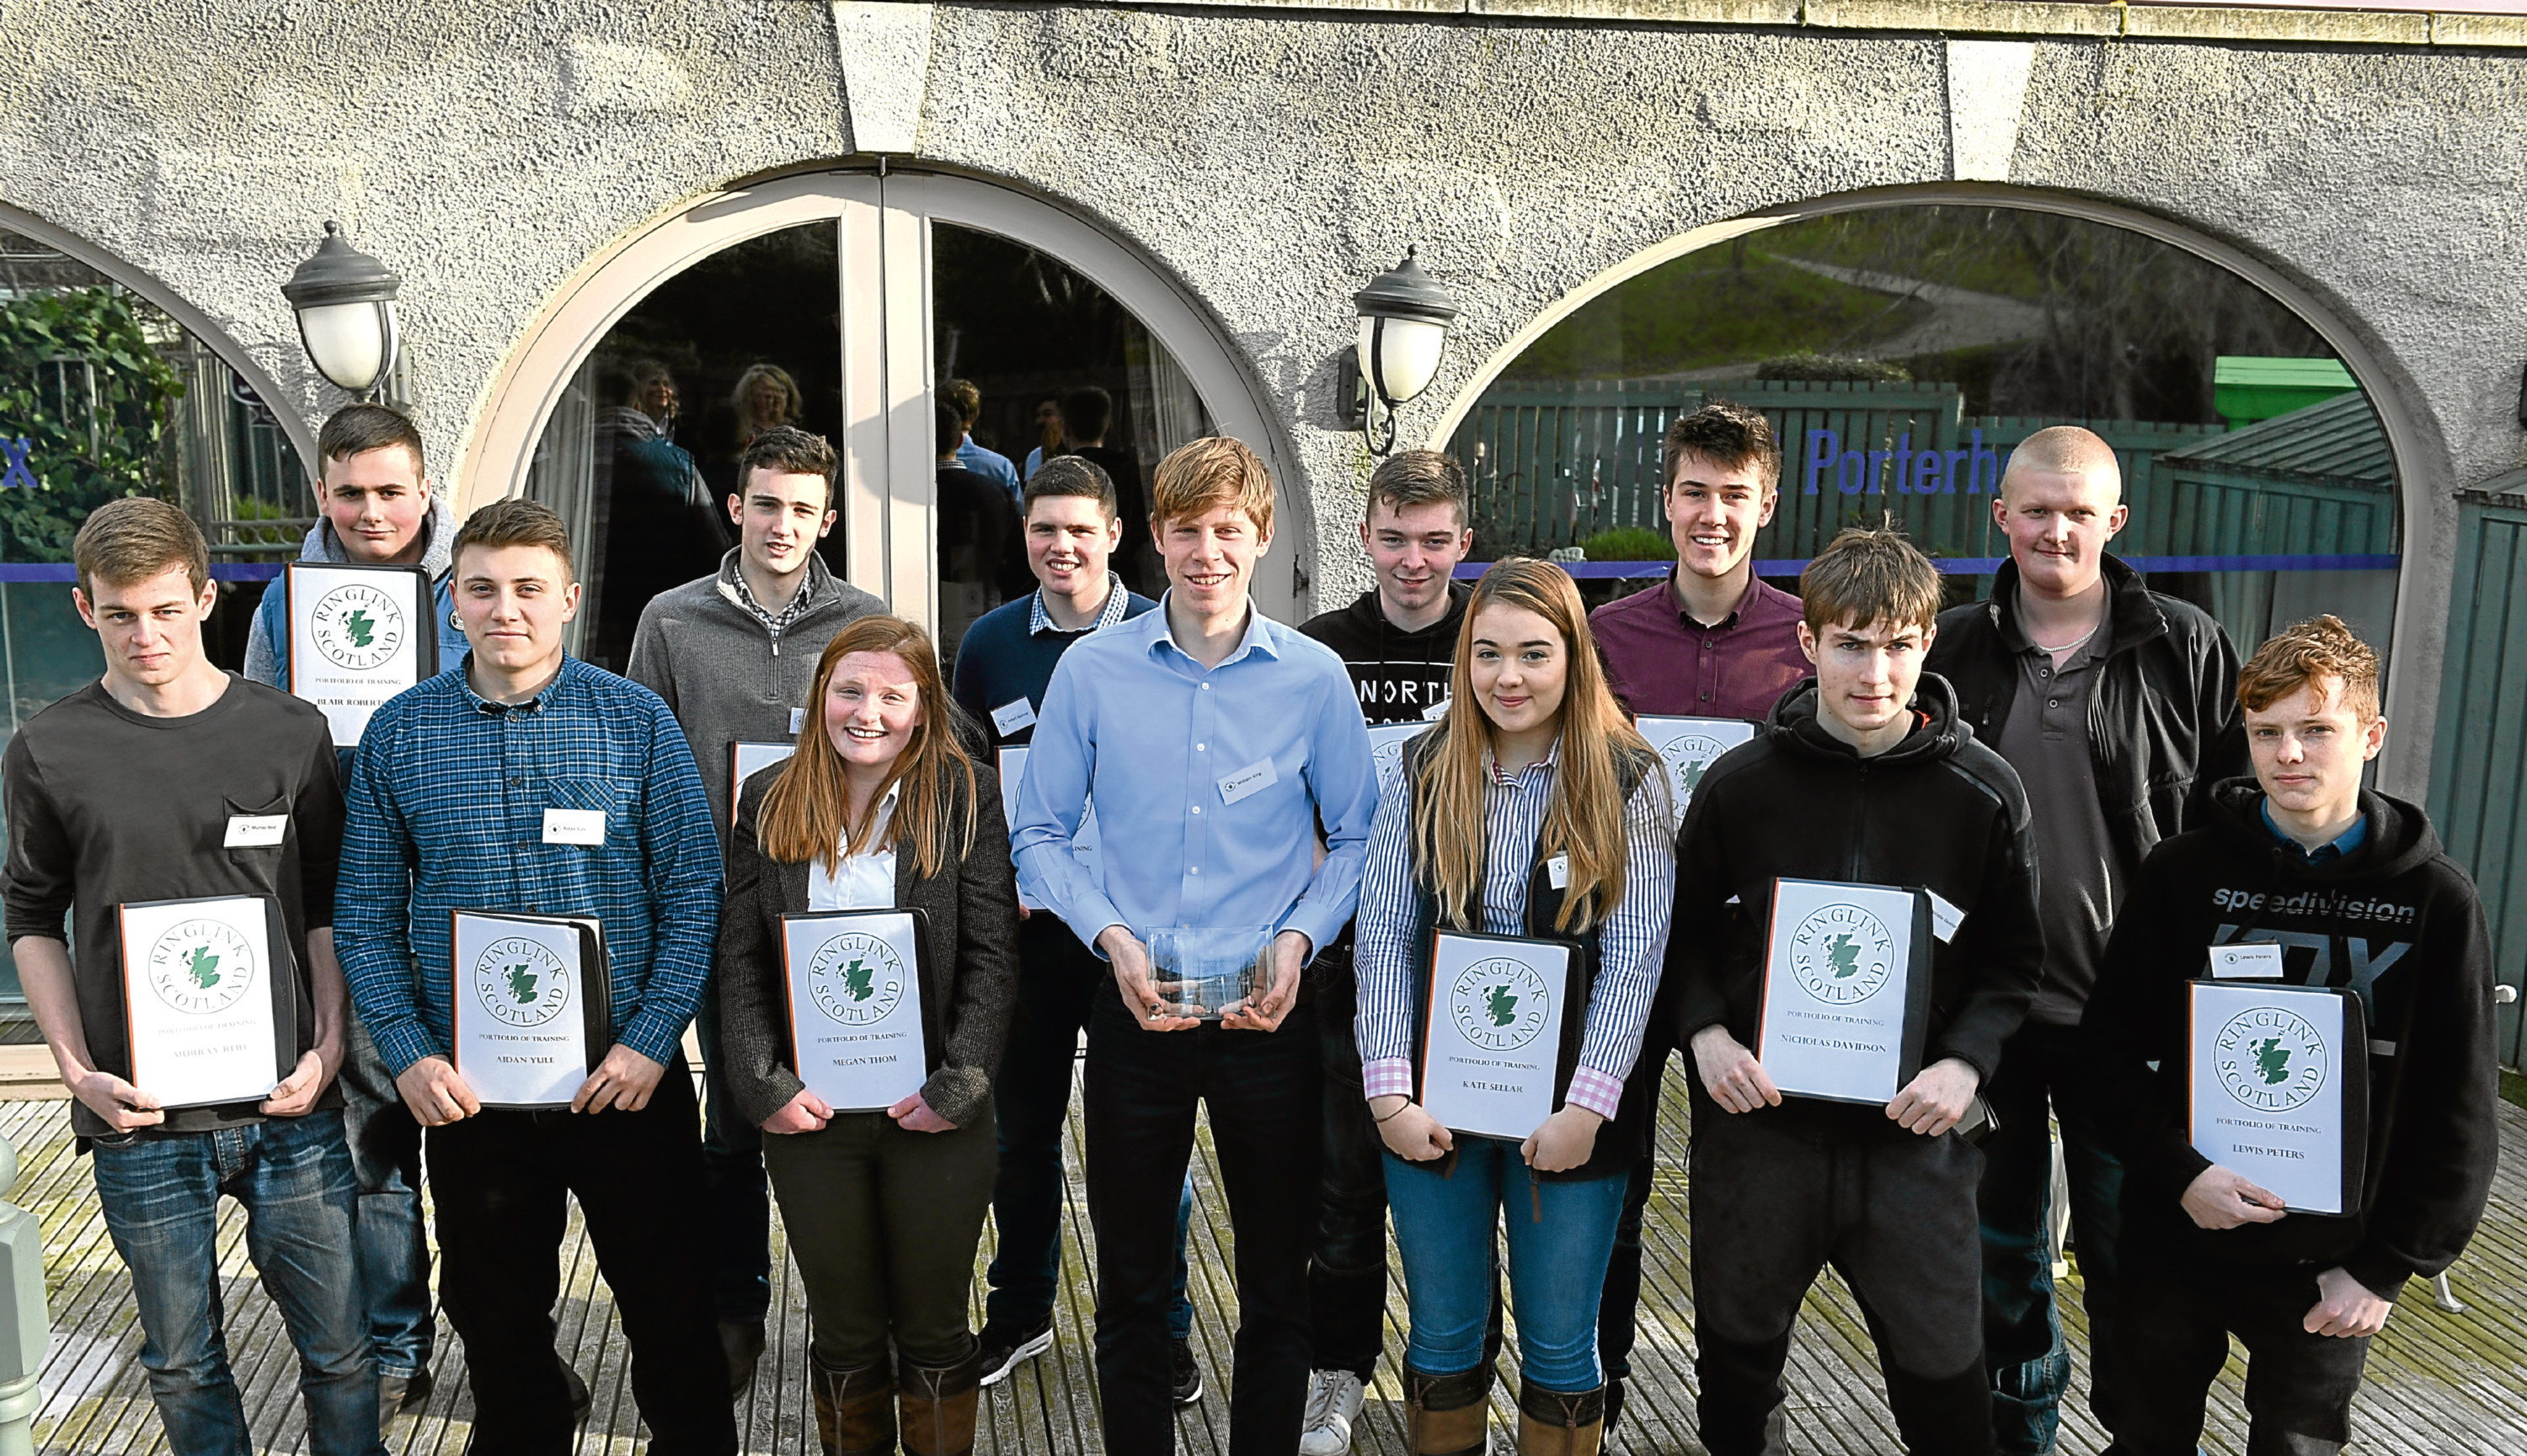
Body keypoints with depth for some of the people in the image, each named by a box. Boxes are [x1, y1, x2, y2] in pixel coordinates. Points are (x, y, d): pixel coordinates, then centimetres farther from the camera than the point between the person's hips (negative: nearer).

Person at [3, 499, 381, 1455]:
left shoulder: (291, 733, 1)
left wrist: (328, 1048, -3)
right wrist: (78, 1069, -3)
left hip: (290, 1107, 0)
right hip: (140, 1122, 0)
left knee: (338, 1349, 7)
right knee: (182, 1364, 13)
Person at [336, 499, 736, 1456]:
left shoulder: (638, 720, -3)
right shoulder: (399, 732, 1)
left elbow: (692, 893, -4)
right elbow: (367, 914, 2)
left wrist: (652, 1040, -12)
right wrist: (408, 1052, -8)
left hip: (629, 1076, -1)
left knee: (670, 1303, 10)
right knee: (495, 1314, 17)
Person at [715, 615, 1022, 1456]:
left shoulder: (966, 796, -3)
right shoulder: (770, 803, 5)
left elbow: (991, 955, -5)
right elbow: (741, 960, 3)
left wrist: (958, 1086, -13)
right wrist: (764, 1086, -7)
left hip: (935, 1114, -2)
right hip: (809, 1112, 2)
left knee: (933, 1326, 12)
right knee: (842, 1329, 15)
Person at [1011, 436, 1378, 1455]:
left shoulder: (1314, 677, -2)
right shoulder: (1093, 670, -1)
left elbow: (1355, 839, 3)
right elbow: (1040, 834, 2)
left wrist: (1297, 937, -12)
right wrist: (1113, 936, -12)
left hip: (1270, 1015, 0)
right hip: (1136, 1009, 1)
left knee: (1277, 1281, 11)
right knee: (1129, 1277, 14)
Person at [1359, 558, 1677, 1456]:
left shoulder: (1629, 783, -4)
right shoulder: (1423, 776, 2)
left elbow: (1634, 958, -8)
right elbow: (1383, 939, -1)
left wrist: (1586, 1107, -15)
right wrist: (1390, 1093, -9)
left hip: (1569, 1110, -2)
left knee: (1559, 1348, 10)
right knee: (1443, 1337, 14)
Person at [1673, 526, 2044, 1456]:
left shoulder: (1982, 792, -2)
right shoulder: (1739, 783, -2)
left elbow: (2012, 960, 5)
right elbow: (1684, 933, 6)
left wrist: (1965, 1063, -11)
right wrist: (1706, 1033, -11)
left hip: (1913, 1132, -1)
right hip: (1757, 1116, 1)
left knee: (1941, 1370, 6)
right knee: (1739, 1347, 17)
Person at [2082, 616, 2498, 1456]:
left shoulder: (2435, 899, -5)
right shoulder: (2184, 872, -4)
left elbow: (2460, 1109, -2)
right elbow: (2113, 1040, -2)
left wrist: (2388, 1266, -5)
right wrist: (2179, 1170, -15)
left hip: (2330, 1265, -1)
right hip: (2175, 1239, 1)